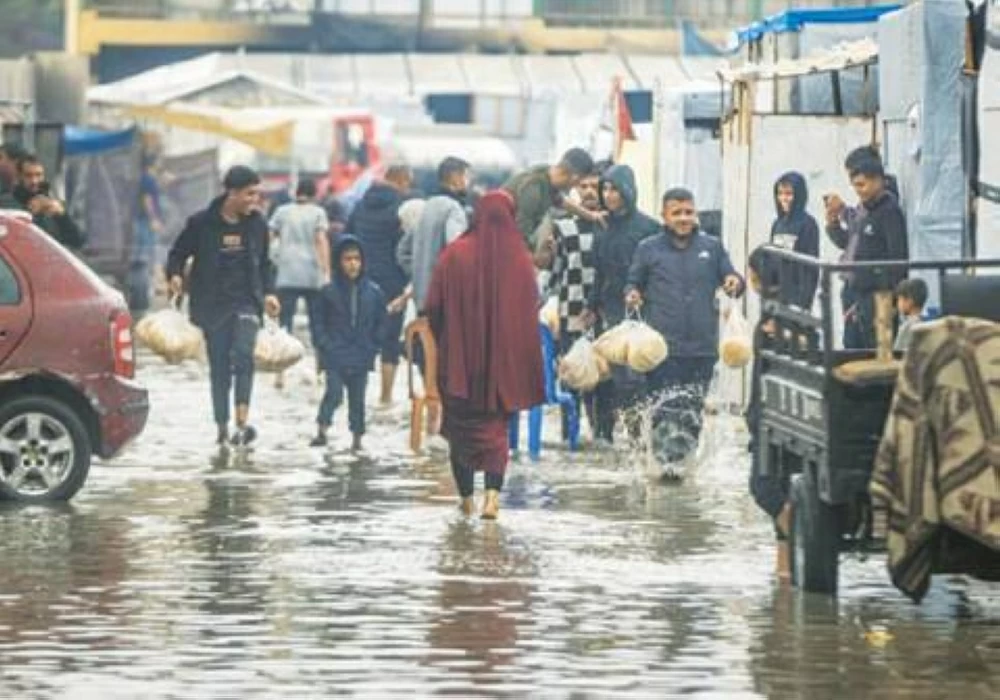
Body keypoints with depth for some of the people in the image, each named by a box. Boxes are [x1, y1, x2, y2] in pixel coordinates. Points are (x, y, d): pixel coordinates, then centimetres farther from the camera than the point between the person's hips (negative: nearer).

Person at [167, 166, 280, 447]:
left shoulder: (257, 223, 6)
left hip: (246, 303, 1)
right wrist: (175, 274, -15)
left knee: (243, 355, -20)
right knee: (219, 367, 4)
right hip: (213, 305, -1)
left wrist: (268, 292, 5)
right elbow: (179, 253, 5)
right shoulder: (202, 223, -5)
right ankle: (222, 428, 14)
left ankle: (242, 422, -29)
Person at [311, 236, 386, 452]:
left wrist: (372, 348, 2)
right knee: (334, 392, -15)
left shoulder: (374, 292, 2)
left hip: (361, 359, 2)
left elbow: (381, 324, 9)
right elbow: (320, 322, 5)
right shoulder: (330, 292, -2)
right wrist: (326, 345, -5)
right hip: (335, 358, -2)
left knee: (357, 398, 8)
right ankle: (322, 431, -9)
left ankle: (357, 438, 16)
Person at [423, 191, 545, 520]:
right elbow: (531, 310, 0)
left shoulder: (456, 255, -8)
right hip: (504, 358, 1)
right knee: (496, 427, 7)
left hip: (461, 357, -1)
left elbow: (434, 308, -5)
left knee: (461, 426, 14)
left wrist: (442, 342, 12)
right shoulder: (520, 260, -3)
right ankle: (493, 492, -14)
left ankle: (466, 498, 17)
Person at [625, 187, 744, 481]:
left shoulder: (712, 247, 11)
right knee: (665, 407, -9)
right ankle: (669, 458, -8)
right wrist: (632, 294, -10)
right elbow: (634, 283, 12)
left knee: (693, 408, 7)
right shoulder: (649, 249, 6)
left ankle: (683, 457, 17)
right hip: (663, 344, -2)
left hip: (702, 346, 2)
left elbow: (729, 276, 13)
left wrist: (735, 283, -10)